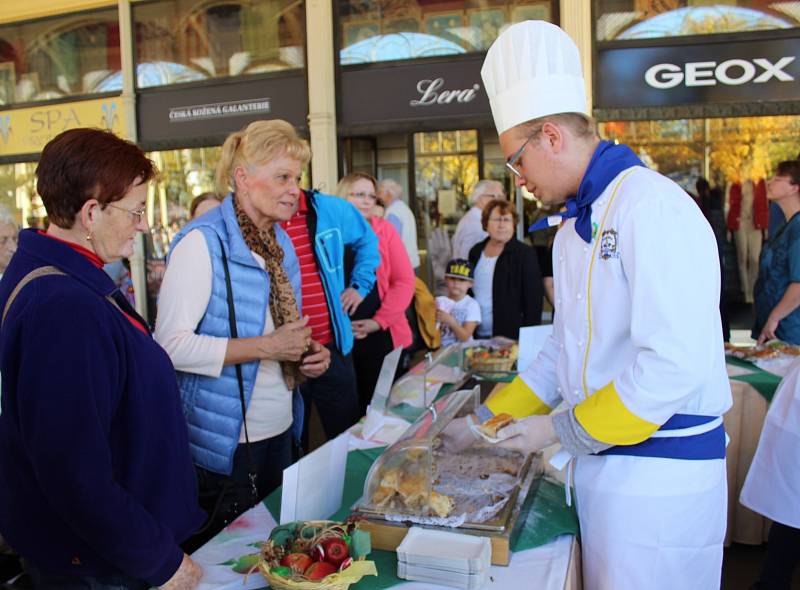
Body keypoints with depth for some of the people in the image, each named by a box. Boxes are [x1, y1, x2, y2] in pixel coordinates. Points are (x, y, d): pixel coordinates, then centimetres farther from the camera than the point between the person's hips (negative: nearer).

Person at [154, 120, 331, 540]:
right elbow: (172, 344, -23)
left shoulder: (279, 241, 9)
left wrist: (305, 353, -1)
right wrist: (266, 347, -23)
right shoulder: (204, 241, -17)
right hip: (225, 441, -7)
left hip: (278, 430, 8)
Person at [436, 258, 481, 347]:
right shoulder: (439, 301, 5)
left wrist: (451, 321, -20)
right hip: (440, 349, 2)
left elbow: (465, 337, -7)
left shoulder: (472, 305, -2)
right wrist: (433, 319, -14)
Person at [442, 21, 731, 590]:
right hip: (601, 460, 8)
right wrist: (484, 422, 14)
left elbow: (675, 366, -25)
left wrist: (562, 429, -14)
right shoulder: (575, 228, 11)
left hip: (659, 473, -8)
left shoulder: (653, 207, -19)